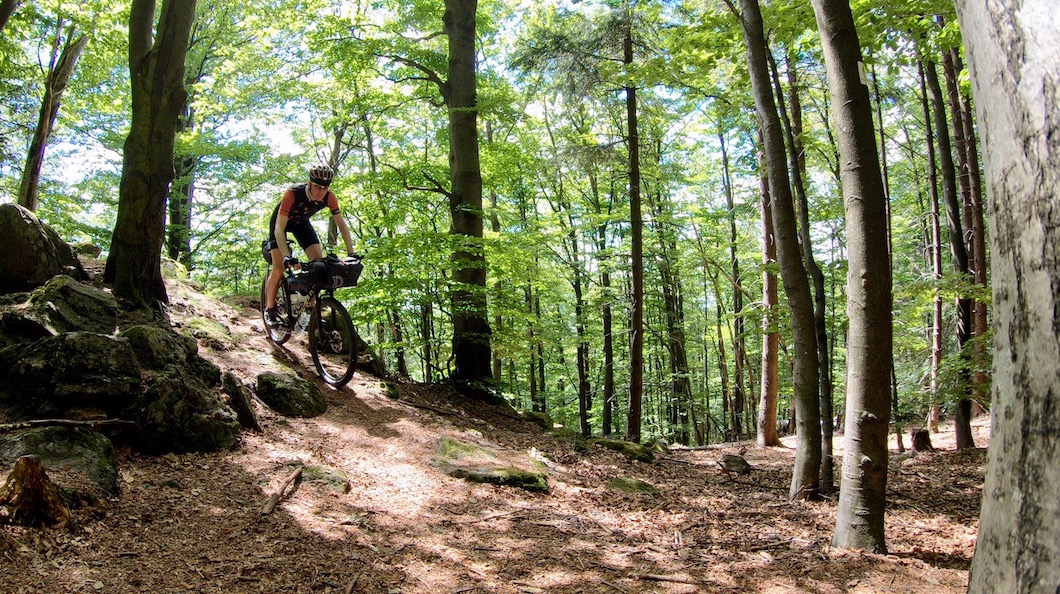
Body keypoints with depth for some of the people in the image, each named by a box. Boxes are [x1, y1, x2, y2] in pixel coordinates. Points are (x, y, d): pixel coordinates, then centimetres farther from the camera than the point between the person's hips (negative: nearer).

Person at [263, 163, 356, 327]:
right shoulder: (292, 194, -39)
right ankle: (270, 309, 5)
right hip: (281, 221, -4)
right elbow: (279, 228, -42)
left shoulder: (329, 197, -28)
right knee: (279, 268, -14)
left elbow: (341, 224, -20)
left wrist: (351, 253, -30)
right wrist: (287, 256, -54)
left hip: (301, 222, 4)